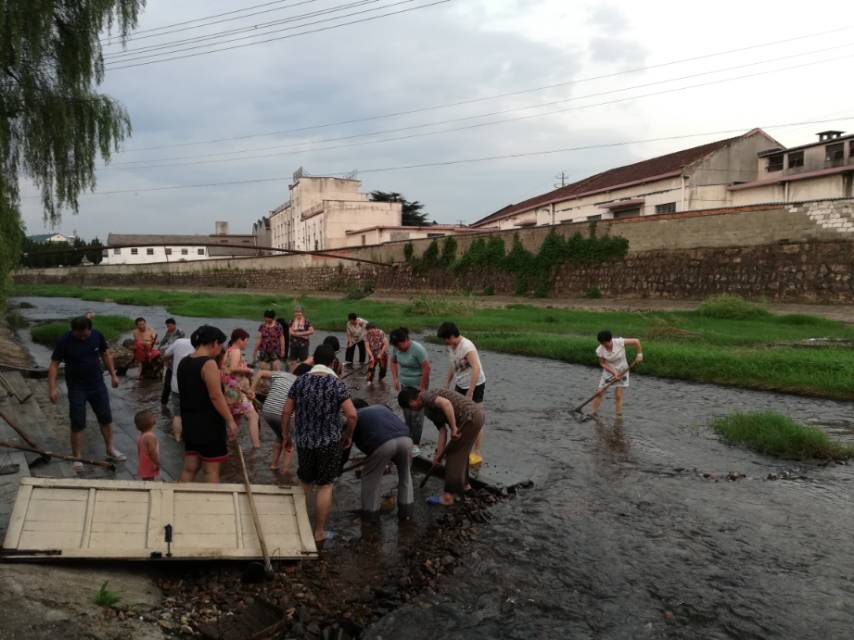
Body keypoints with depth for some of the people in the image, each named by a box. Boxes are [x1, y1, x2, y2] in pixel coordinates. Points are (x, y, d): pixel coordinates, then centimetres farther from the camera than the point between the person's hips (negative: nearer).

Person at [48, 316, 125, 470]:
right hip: (76, 388, -3)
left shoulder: (97, 336, -7)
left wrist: (113, 375, 9)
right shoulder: (64, 341, -16)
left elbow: (105, 355, 8)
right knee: (77, 424, 2)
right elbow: (54, 365, -13)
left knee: (106, 418, 12)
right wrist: (52, 388, -19)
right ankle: (77, 458, 16)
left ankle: (110, 449, 28)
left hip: (98, 385, 3)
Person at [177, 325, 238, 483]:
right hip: (209, 423, -8)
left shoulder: (184, 363, 9)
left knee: (189, 468, 14)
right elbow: (215, 396, -21)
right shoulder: (209, 363, -17)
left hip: (190, 422, 8)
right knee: (211, 470, 1)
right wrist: (230, 421, -18)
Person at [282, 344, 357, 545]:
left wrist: (286, 436, 12)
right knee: (325, 486, 7)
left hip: (304, 441, 3)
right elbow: (352, 415, -14)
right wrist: (348, 435, 2)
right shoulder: (336, 384, -10)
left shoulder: (300, 382, -1)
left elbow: (286, 411, 0)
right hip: (330, 442, -3)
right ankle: (319, 532, 13)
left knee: (304, 483, 21)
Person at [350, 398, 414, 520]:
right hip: (405, 438, 4)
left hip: (383, 443, -4)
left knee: (371, 476, 20)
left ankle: (371, 512, 27)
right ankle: (406, 509, 31)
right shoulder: (381, 407, 37)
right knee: (405, 474, 27)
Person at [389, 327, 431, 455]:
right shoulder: (396, 348, -6)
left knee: (416, 415, -2)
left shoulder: (417, 349, -24)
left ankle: (416, 444, 6)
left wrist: (422, 387, -18)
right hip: (404, 385, 6)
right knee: (407, 413, 13)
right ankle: (410, 440, 27)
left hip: (417, 386, -6)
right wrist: (395, 378, 4)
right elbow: (393, 361, 12)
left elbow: (426, 368, -22)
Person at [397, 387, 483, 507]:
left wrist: (453, 428, -25)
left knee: (453, 454, -1)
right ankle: (463, 484, 41)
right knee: (460, 452, 26)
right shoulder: (430, 408, 21)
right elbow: (443, 430, 16)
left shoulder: (426, 396, -7)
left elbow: (446, 403, -27)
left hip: (470, 418, -10)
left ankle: (448, 496, 5)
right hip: (476, 414, 10)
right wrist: (439, 454, 13)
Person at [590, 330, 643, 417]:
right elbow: (603, 364, -11)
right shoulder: (600, 350, -20)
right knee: (599, 394, 0)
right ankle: (592, 414, 12)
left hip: (622, 372, -1)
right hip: (608, 372, 1)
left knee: (618, 396, -4)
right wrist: (614, 372, -20)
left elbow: (636, 341, -16)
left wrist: (639, 354, -13)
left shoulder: (619, 342, -26)